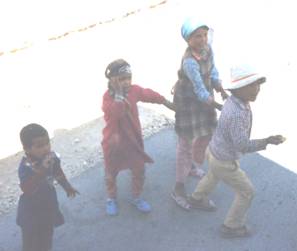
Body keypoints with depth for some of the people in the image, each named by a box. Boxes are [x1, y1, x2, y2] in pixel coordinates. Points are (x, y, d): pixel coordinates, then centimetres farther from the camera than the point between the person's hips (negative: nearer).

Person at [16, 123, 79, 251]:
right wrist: (41, 170, -53)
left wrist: (67, 186, 19)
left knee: (47, 234, 27)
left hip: (48, 203, 6)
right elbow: (26, 190, -47)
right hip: (32, 209, -6)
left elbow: (58, 172, 7)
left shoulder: (52, 157, -15)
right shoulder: (25, 167, -33)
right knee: (31, 240, 10)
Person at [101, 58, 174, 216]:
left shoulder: (134, 90, -7)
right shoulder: (108, 96, -21)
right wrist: (119, 94, -40)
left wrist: (165, 102, 22)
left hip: (133, 139, 4)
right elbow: (115, 114, -39)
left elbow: (149, 95, 11)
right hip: (113, 142, -4)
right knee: (111, 172, 14)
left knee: (139, 170, 13)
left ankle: (136, 197, 35)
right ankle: (111, 199, 37)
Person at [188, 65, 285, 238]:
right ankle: (232, 226, 32)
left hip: (216, 150, 8)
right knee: (247, 192, 13)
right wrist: (268, 141, -37)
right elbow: (242, 146, -35)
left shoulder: (235, 101, -9)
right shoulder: (237, 114, -39)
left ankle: (197, 199, 61)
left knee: (214, 177, 36)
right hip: (225, 162, -8)